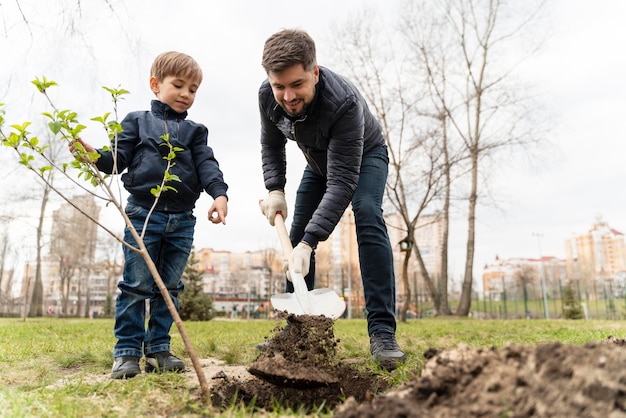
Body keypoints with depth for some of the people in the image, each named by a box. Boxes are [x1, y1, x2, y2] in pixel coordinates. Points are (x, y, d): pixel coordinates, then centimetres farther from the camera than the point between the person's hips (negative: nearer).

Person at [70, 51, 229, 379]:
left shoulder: (195, 132, 15)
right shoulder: (137, 121, 11)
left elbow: (207, 165, 2)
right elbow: (118, 159, 4)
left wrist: (219, 193, -16)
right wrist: (94, 155, -18)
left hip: (182, 220, 3)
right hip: (143, 213, -2)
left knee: (169, 287, 7)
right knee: (136, 285, -1)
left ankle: (158, 349, 18)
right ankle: (127, 352, 10)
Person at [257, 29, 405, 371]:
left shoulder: (344, 102, -42)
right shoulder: (267, 95, -24)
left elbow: (342, 182, -43)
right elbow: (271, 144, -3)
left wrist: (309, 242, -50)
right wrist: (275, 189, -19)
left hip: (365, 157, -5)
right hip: (319, 162, 5)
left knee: (368, 216, -31)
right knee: (297, 237, -3)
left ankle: (382, 331, -28)